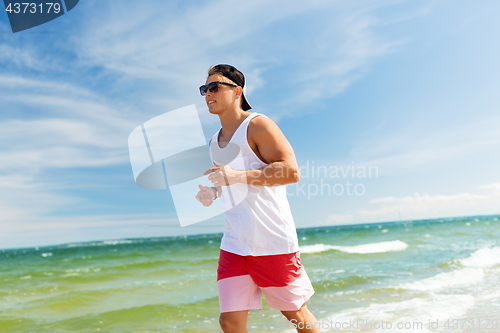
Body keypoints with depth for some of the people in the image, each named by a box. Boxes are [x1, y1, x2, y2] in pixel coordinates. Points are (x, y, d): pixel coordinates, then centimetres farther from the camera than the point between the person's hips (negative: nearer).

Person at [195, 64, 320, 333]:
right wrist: (210, 194, 2)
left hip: (273, 243, -6)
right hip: (233, 245, 6)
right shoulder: (214, 142, 14)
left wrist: (238, 176, -26)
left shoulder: (257, 125, -9)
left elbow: (291, 171, -20)